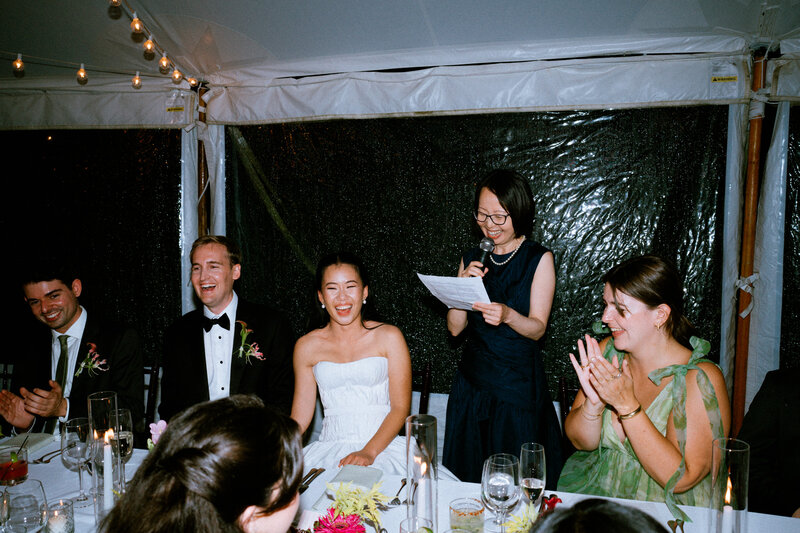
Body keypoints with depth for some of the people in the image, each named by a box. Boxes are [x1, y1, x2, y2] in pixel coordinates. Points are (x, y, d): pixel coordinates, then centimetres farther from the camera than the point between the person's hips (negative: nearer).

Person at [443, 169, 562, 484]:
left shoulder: (539, 259, -3)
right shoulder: (472, 260, 7)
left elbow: (537, 328, -8)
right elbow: (455, 328, 3)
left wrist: (507, 315, -28)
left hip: (518, 387, -3)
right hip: (472, 383, 4)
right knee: (467, 478, 11)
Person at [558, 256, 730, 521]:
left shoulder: (700, 379, -16)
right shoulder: (605, 353, -2)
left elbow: (680, 478, -21)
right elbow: (581, 442, 0)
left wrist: (627, 404, -26)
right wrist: (593, 401, -20)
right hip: (595, 493, 4)